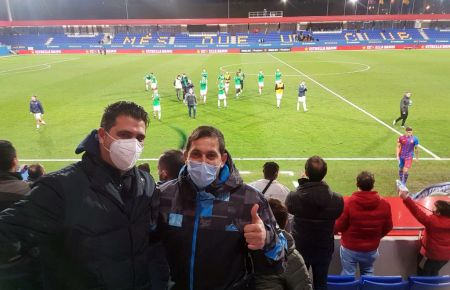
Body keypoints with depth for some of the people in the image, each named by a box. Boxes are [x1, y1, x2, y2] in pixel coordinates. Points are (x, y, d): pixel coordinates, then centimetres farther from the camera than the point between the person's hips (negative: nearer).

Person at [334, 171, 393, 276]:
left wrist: (335, 229, 11)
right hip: (371, 249, 3)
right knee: (368, 274, 23)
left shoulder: (348, 202, -23)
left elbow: (339, 226, -13)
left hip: (350, 248, -3)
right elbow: (388, 227, 1)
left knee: (348, 275, 11)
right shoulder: (384, 204, -13)